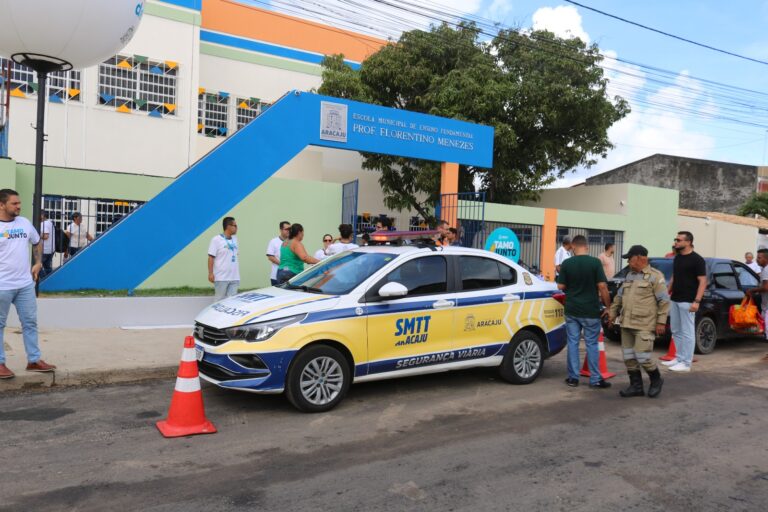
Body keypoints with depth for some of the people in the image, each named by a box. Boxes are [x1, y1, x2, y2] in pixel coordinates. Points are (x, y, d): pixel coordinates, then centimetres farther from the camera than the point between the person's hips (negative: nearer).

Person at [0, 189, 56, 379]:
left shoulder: (25, 223, 6)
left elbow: (37, 243, 23)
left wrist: (38, 263, 12)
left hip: (26, 284, 5)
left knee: (30, 322, 9)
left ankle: (34, 360, 18)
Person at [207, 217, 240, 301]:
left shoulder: (234, 239, 13)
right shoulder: (216, 240, -6)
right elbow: (211, 258, -8)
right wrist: (210, 273, -14)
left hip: (234, 277, 6)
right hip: (221, 277, -6)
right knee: (219, 300, 1)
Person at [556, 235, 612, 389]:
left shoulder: (566, 263, -3)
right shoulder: (595, 262, -9)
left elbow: (561, 286, 1)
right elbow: (602, 286, -12)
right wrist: (607, 306, -2)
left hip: (571, 310, 2)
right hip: (590, 311, -2)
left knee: (572, 343, 9)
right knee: (592, 344, 6)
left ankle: (573, 378, 13)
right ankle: (595, 379, 11)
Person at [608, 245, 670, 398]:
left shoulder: (655, 276, -6)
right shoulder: (630, 275, 16)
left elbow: (664, 301, -9)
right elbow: (619, 296, 21)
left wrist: (661, 322, -13)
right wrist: (613, 313, 17)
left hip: (644, 326, -7)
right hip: (627, 324, 7)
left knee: (642, 357, -8)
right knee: (629, 357, 8)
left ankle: (656, 380, 17)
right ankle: (636, 386, 18)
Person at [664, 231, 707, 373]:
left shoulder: (697, 260, -10)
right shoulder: (677, 258, 13)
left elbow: (703, 281, -13)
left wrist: (697, 301, -20)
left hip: (687, 301, -8)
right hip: (674, 300, 8)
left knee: (687, 332, -2)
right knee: (676, 331, 13)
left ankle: (686, 363, 3)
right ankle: (679, 358, 23)